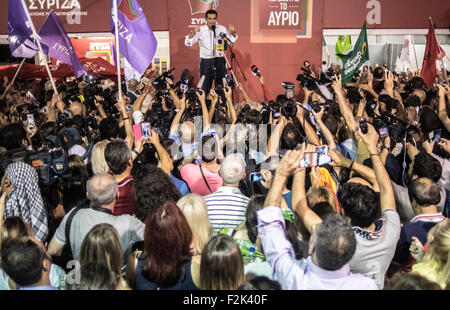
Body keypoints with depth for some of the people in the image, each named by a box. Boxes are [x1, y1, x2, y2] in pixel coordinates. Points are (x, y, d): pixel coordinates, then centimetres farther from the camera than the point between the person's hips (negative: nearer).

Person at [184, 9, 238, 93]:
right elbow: (188, 43, -5)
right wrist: (193, 33, -23)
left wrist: (232, 33, -6)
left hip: (220, 60, 1)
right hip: (205, 61, -1)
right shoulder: (201, 30, -1)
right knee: (205, 87, 1)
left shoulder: (222, 29, 4)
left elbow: (232, 41, 14)